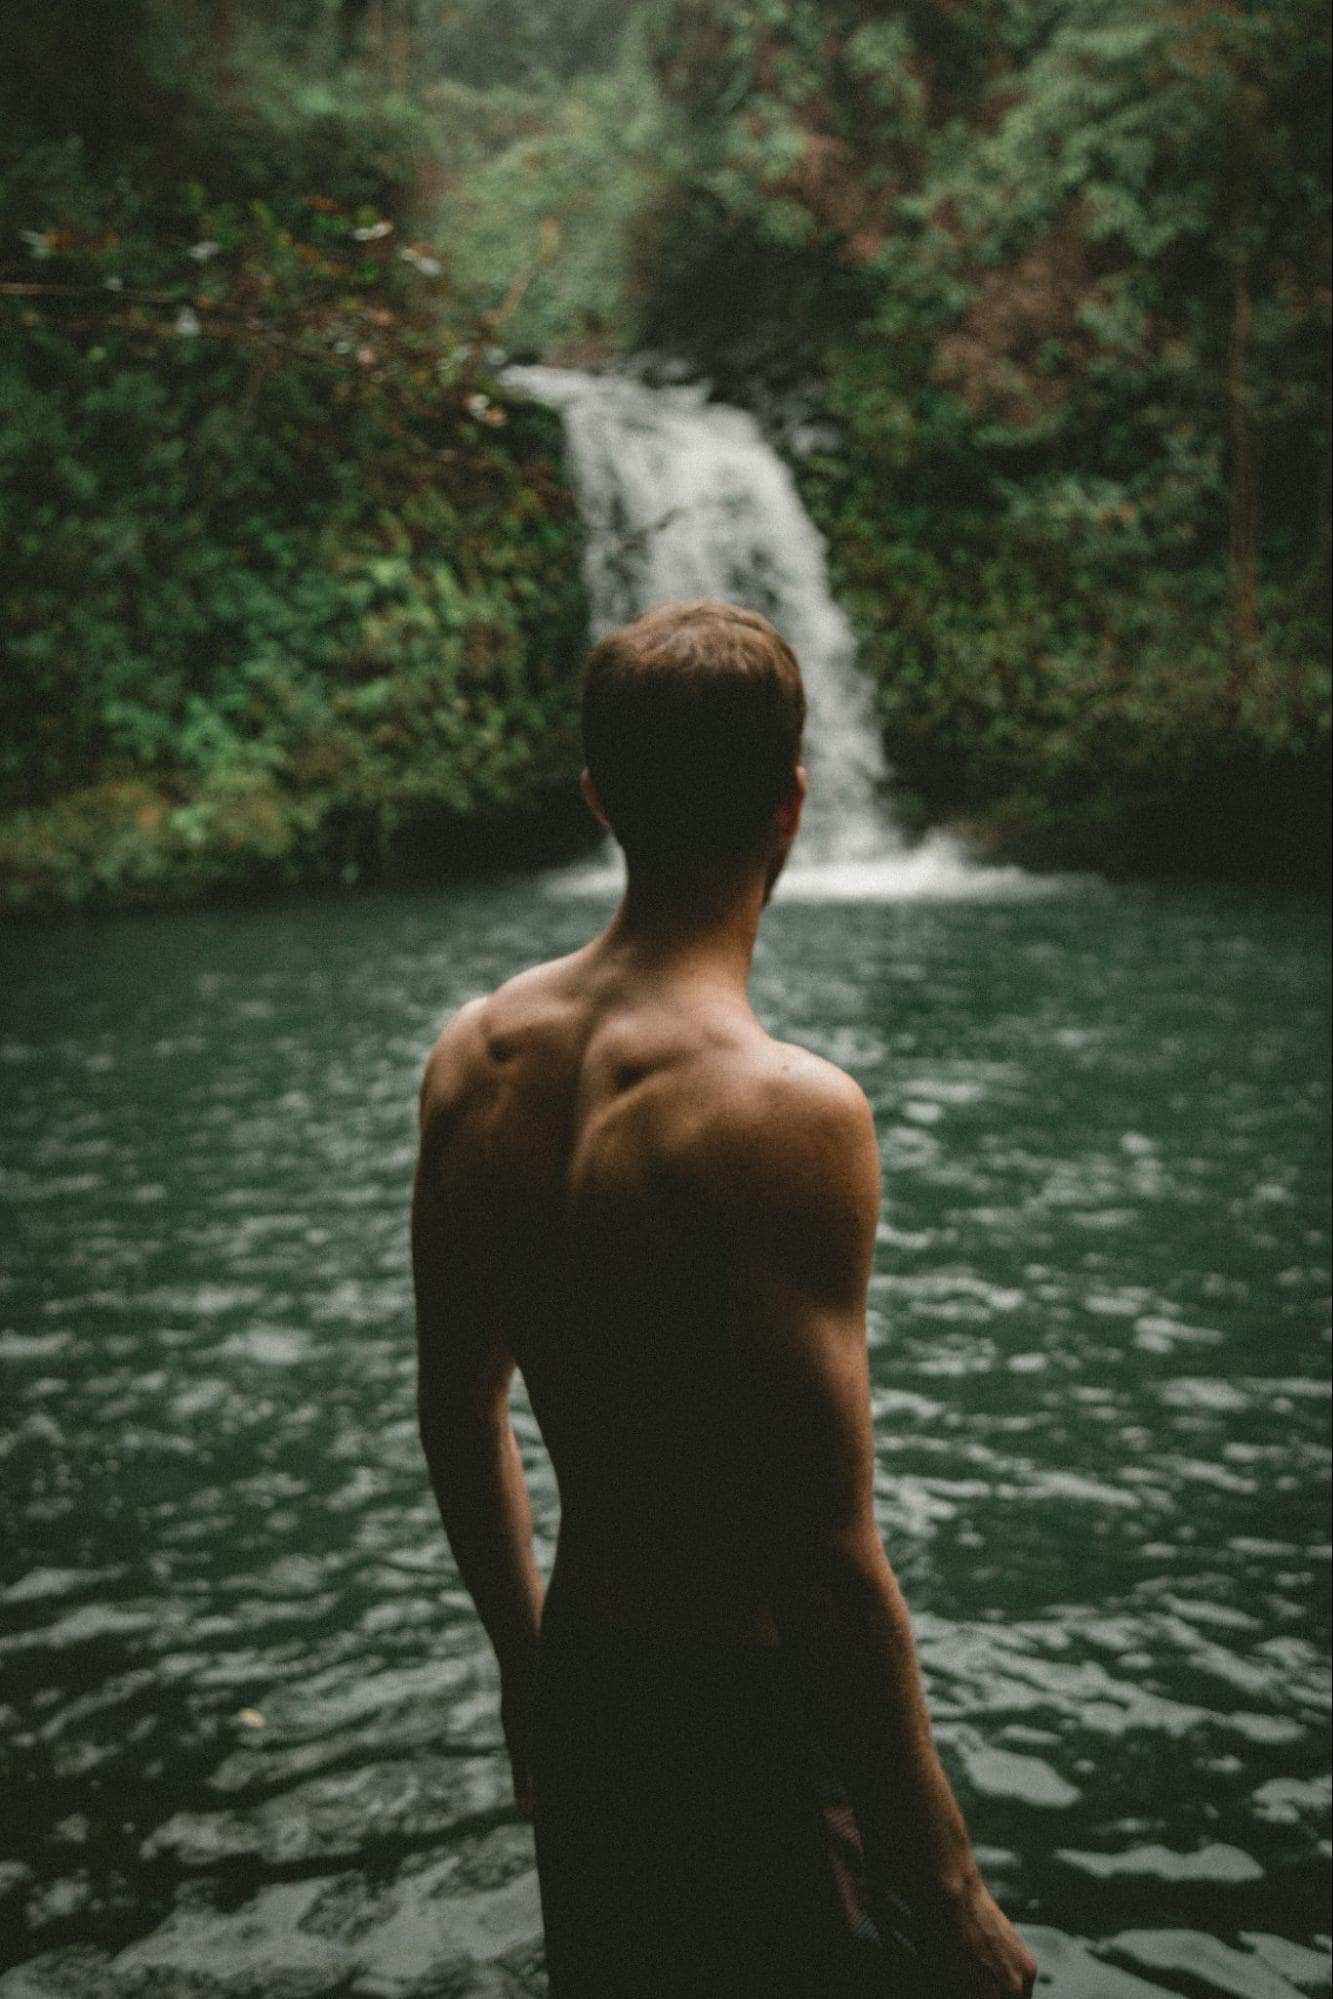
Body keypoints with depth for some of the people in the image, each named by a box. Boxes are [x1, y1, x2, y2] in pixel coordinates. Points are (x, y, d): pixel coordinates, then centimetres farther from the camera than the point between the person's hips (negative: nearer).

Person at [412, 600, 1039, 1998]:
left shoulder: (474, 1057, -5)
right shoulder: (786, 1114, -27)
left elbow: (457, 1418, 5)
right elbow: (829, 1569, -25)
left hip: (578, 1691, 7)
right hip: (748, 1719, -6)